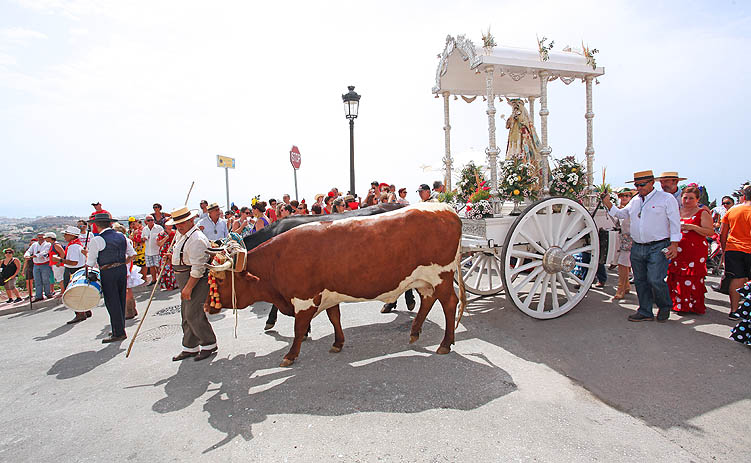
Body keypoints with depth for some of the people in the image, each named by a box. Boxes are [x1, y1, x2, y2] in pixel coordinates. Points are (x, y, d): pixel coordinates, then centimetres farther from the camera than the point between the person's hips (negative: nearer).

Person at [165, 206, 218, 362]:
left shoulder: (196, 239, -20)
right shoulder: (180, 235, 12)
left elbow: (198, 268, -24)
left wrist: (188, 288, -23)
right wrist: (172, 256, 20)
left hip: (197, 281, -10)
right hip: (185, 281, 10)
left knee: (194, 315, -8)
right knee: (186, 315, 15)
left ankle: (209, 345, 8)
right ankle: (190, 348, 26)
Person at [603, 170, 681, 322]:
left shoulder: (666, 198, -1)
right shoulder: (635, 200, 15)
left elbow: (675, 222, -3)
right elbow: (622, 214, 25)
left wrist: (674, 244, -10)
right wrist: (608, 204, 10)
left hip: (658, 248, -6)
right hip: (637, 248, 6)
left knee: (655, 280, -12)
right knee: (640, 280, 8)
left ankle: (665, 306, 16)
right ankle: (645, 312, 19)